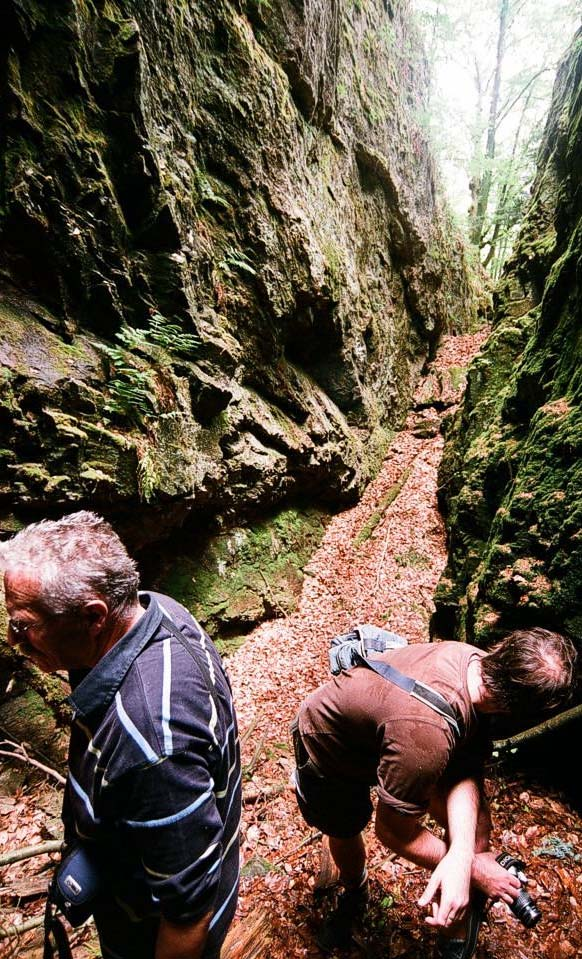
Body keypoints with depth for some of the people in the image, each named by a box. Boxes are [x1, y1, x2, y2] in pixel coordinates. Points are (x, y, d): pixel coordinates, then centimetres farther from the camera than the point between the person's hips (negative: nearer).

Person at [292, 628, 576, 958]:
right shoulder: (428, 730, -45)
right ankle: (354, 894, 53)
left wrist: (459, 856, -35)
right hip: (329, 750, -5)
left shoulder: (473, 658, -24)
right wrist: (473, 867, -16)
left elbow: (464, 771, -21)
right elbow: (393, 831, -28)